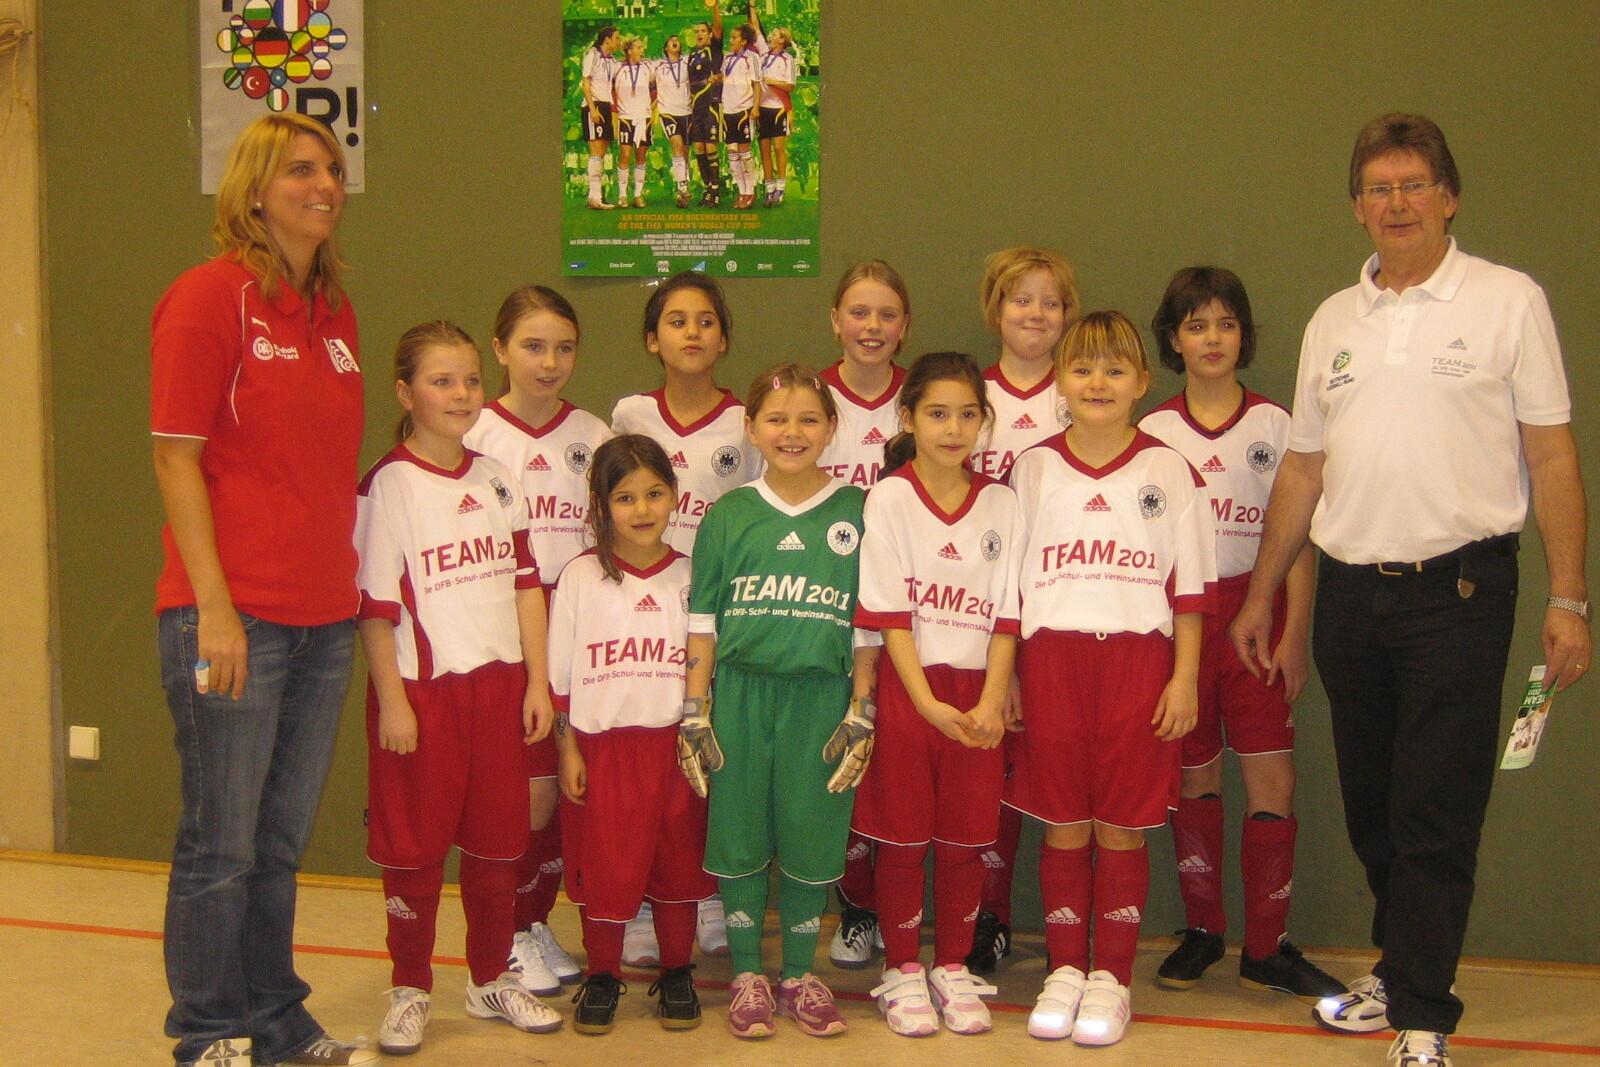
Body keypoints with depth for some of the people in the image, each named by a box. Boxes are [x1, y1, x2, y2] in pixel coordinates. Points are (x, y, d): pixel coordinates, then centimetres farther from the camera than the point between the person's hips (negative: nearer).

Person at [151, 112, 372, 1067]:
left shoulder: (336, 314, 14)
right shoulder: (211, 296, -6)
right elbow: (176, 456, -10)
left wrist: (348, 589, 13)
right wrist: (215, 607, -15)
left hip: (324, 620, 7)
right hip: (232, 619, -6)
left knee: (282, 843, 15)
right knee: (221, 847, 3)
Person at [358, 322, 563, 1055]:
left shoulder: (497, 480, 9)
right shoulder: (388, 486, -8)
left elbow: (526, 583, 10)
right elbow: (374, 604, -10)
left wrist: (537, 682, 5)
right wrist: (391, 700, -13)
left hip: (499, 686, 5)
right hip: (425, 691, -5)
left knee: (499, 840, 13)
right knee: (415, 847, 5)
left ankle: (491, 980, 29)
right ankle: (410, 993, 20)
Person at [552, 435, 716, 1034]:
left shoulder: (691, 577, 4)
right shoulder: (581, 577, 0)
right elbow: (560, 676, 2)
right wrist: (568, 750, -1)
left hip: (676, 743, 1)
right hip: (604, 744, -1)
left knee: (678, 861, 8)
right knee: (605, 865, 2)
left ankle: (676, 974, 25)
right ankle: (602, 977, 20)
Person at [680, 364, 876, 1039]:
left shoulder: (856, 513, 3)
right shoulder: (727, 514, 5)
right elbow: (702, 623, 6)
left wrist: (861, 713, -1)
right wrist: (695, 713, 1)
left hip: (820, 696, -1)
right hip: (739, 695, 1)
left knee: (810, 841, 5)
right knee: (738, 838, 6)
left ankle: (800, 975, 23)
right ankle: (747, 976, 22)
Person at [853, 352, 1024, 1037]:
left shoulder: (1001, 504, 5)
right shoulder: (890, 497, -4)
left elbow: (1006, 614, 3)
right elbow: (889, 614, -8)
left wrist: (991, 702, -9)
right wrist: (928, 702, -15)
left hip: (976, 692, 3)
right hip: (906, 685, -3)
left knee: (966, 838, 7)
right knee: (903, 837, 3)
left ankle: (953, 968, 22)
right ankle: (901, 972, 17)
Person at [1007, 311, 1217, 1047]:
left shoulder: (1169, 472, 3)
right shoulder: (1031, 469, 7)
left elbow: (1189, 586, 4)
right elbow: (1007, 580, 9)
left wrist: (1185, 677, -2)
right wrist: (1006, 676, 4)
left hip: (1137, 656, -1)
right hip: (1051, 656, 1)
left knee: (1122, 827, 4)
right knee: (1063, 826, 6)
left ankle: (1111, 978, 15)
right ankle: (1065, 969, 19)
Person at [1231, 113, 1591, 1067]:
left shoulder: (1508, 300, 0)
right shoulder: (1334, 321, 13)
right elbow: (1304, 468, 16)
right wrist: (1261, 594, 15)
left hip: (1459, 591, -5)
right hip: (1350, 593, 5)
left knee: (1436, 817, -3)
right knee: (1373, 810, 14)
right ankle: (1399, 970, 32)